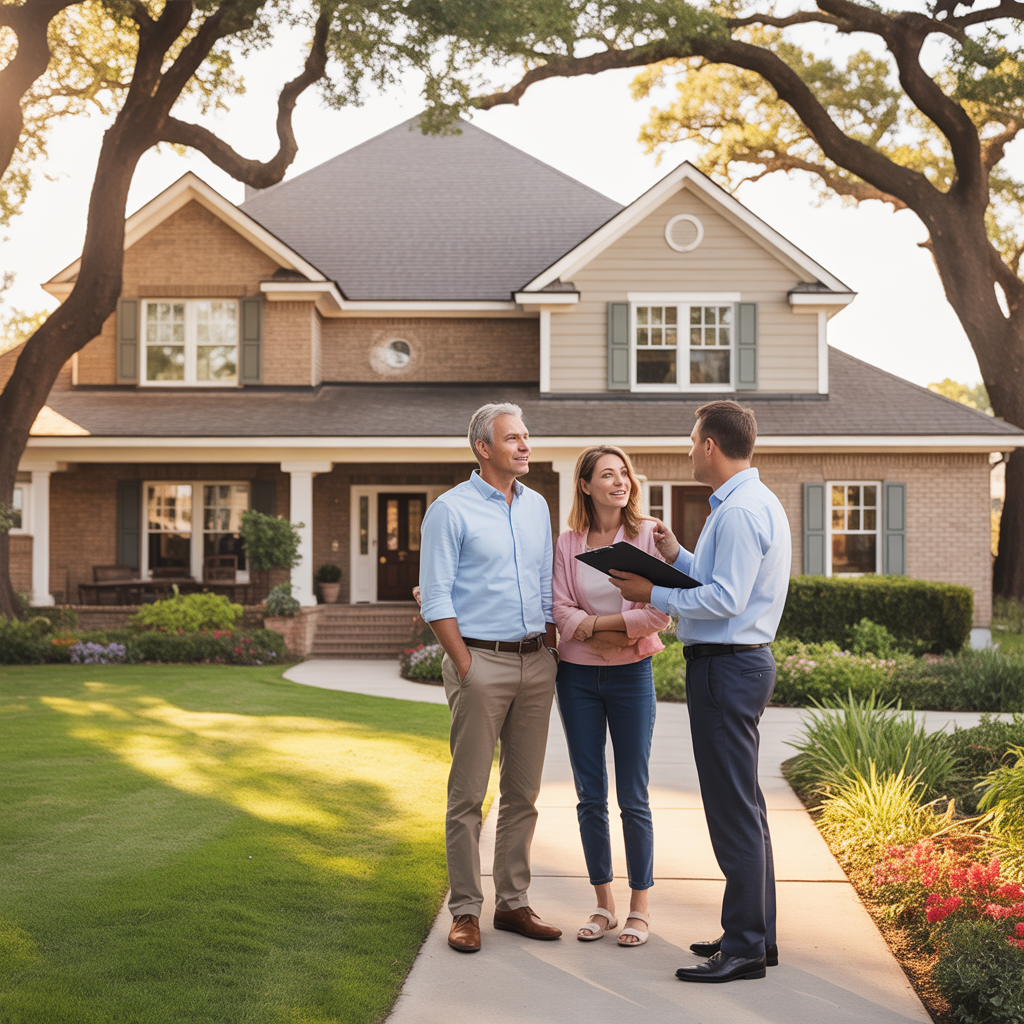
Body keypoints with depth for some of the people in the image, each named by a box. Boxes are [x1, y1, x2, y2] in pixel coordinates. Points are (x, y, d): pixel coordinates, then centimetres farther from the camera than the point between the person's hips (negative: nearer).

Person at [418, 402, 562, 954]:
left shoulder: (536, 506, 14)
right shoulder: (451, 509, -4)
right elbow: (436, 598, -7)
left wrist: (550, 650, 8)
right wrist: (466, 666, -12)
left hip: (535, 662, 6)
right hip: (480, 660, -6)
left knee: (523, 792, 9)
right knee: (468, 793, -2)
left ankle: (513, 903, 18)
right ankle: (465, 910, 6)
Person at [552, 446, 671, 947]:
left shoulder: (647, 535, -3)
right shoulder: (567, 543, 4)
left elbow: (659, 612, -11)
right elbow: (560, 609, -3)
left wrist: (594, 623, -13)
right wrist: (618, 631, -16)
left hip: (630, 677, -2)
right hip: (577, 676, 2)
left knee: (632, 798, 1)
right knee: (590, 796, 7)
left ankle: (639, 907, 13)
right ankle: (603, 904, 19)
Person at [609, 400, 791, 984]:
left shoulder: (738, 512, -17)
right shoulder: (756, 502, 17)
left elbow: (725, 598, -22)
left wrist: (654, 594, -14)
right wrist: (677, 557, 14)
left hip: (726, 668, -11)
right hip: (740, 662, 11)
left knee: (734, 810, -6)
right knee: (744, 806, 16)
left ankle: (745, 949, 0)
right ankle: (756, 933, 26)